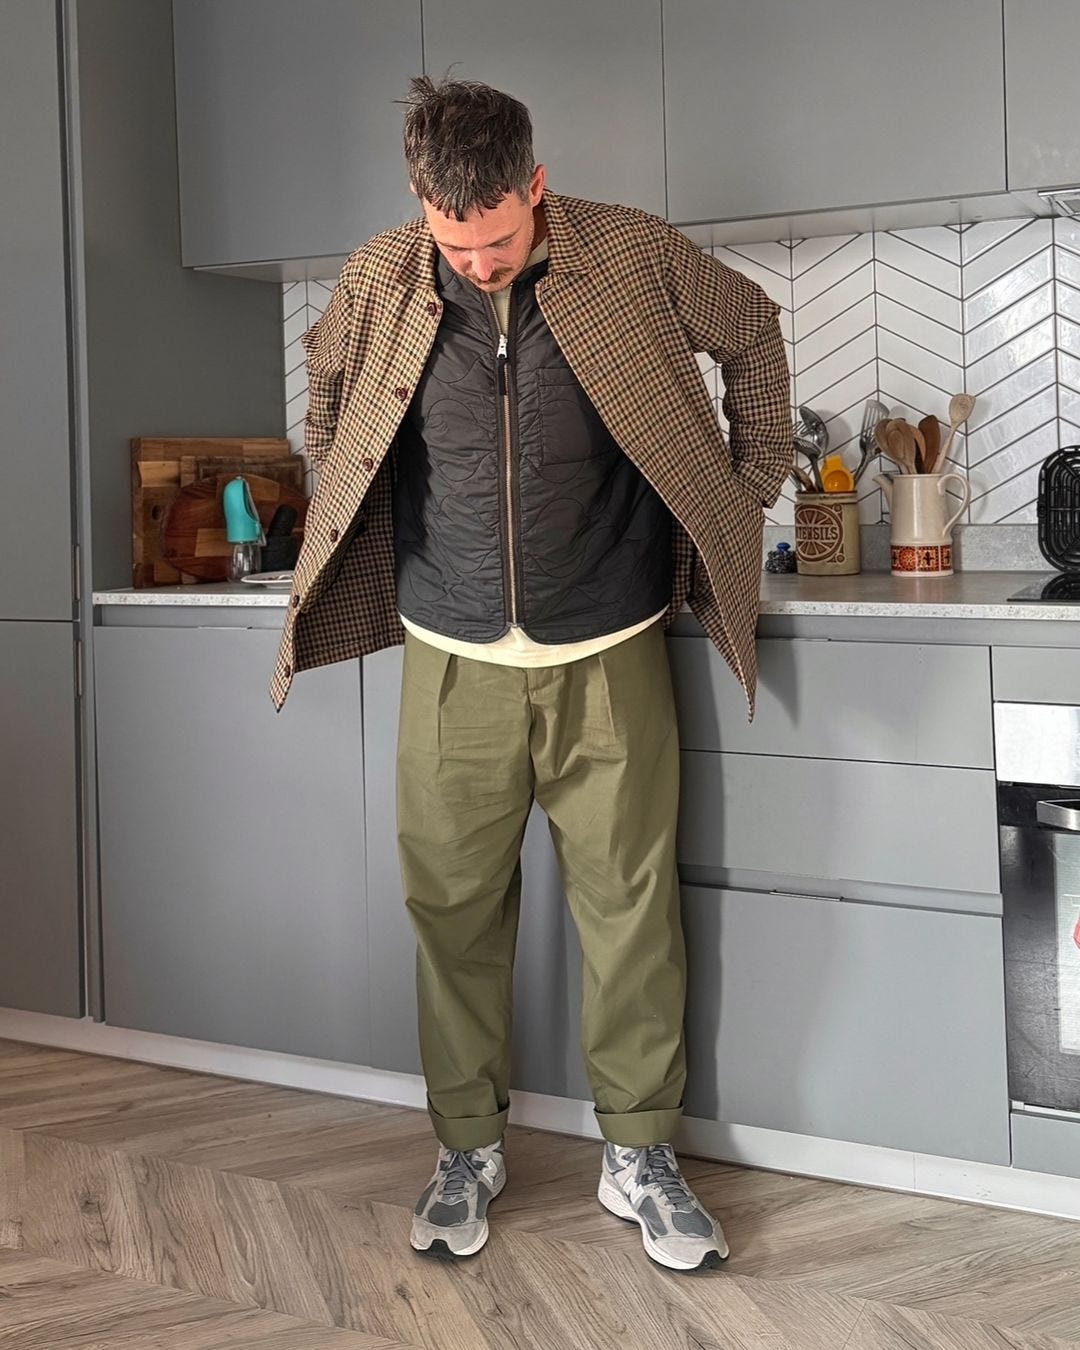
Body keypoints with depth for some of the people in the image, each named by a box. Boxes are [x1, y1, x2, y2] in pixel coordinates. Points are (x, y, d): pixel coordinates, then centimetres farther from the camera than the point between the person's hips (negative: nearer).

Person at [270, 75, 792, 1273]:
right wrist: (352, 520, 16)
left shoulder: (631, 258, -7)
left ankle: (637, 1156, 17)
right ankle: (468, 1148, 22)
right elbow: (326, 386, 19)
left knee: (629, 903, 2)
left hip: (607, 655, -1)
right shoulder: (380, 284, -2)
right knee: (453, 903, 5)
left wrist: (745, 493, 9)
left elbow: (753, 334, 10)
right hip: (453, 658, 2)